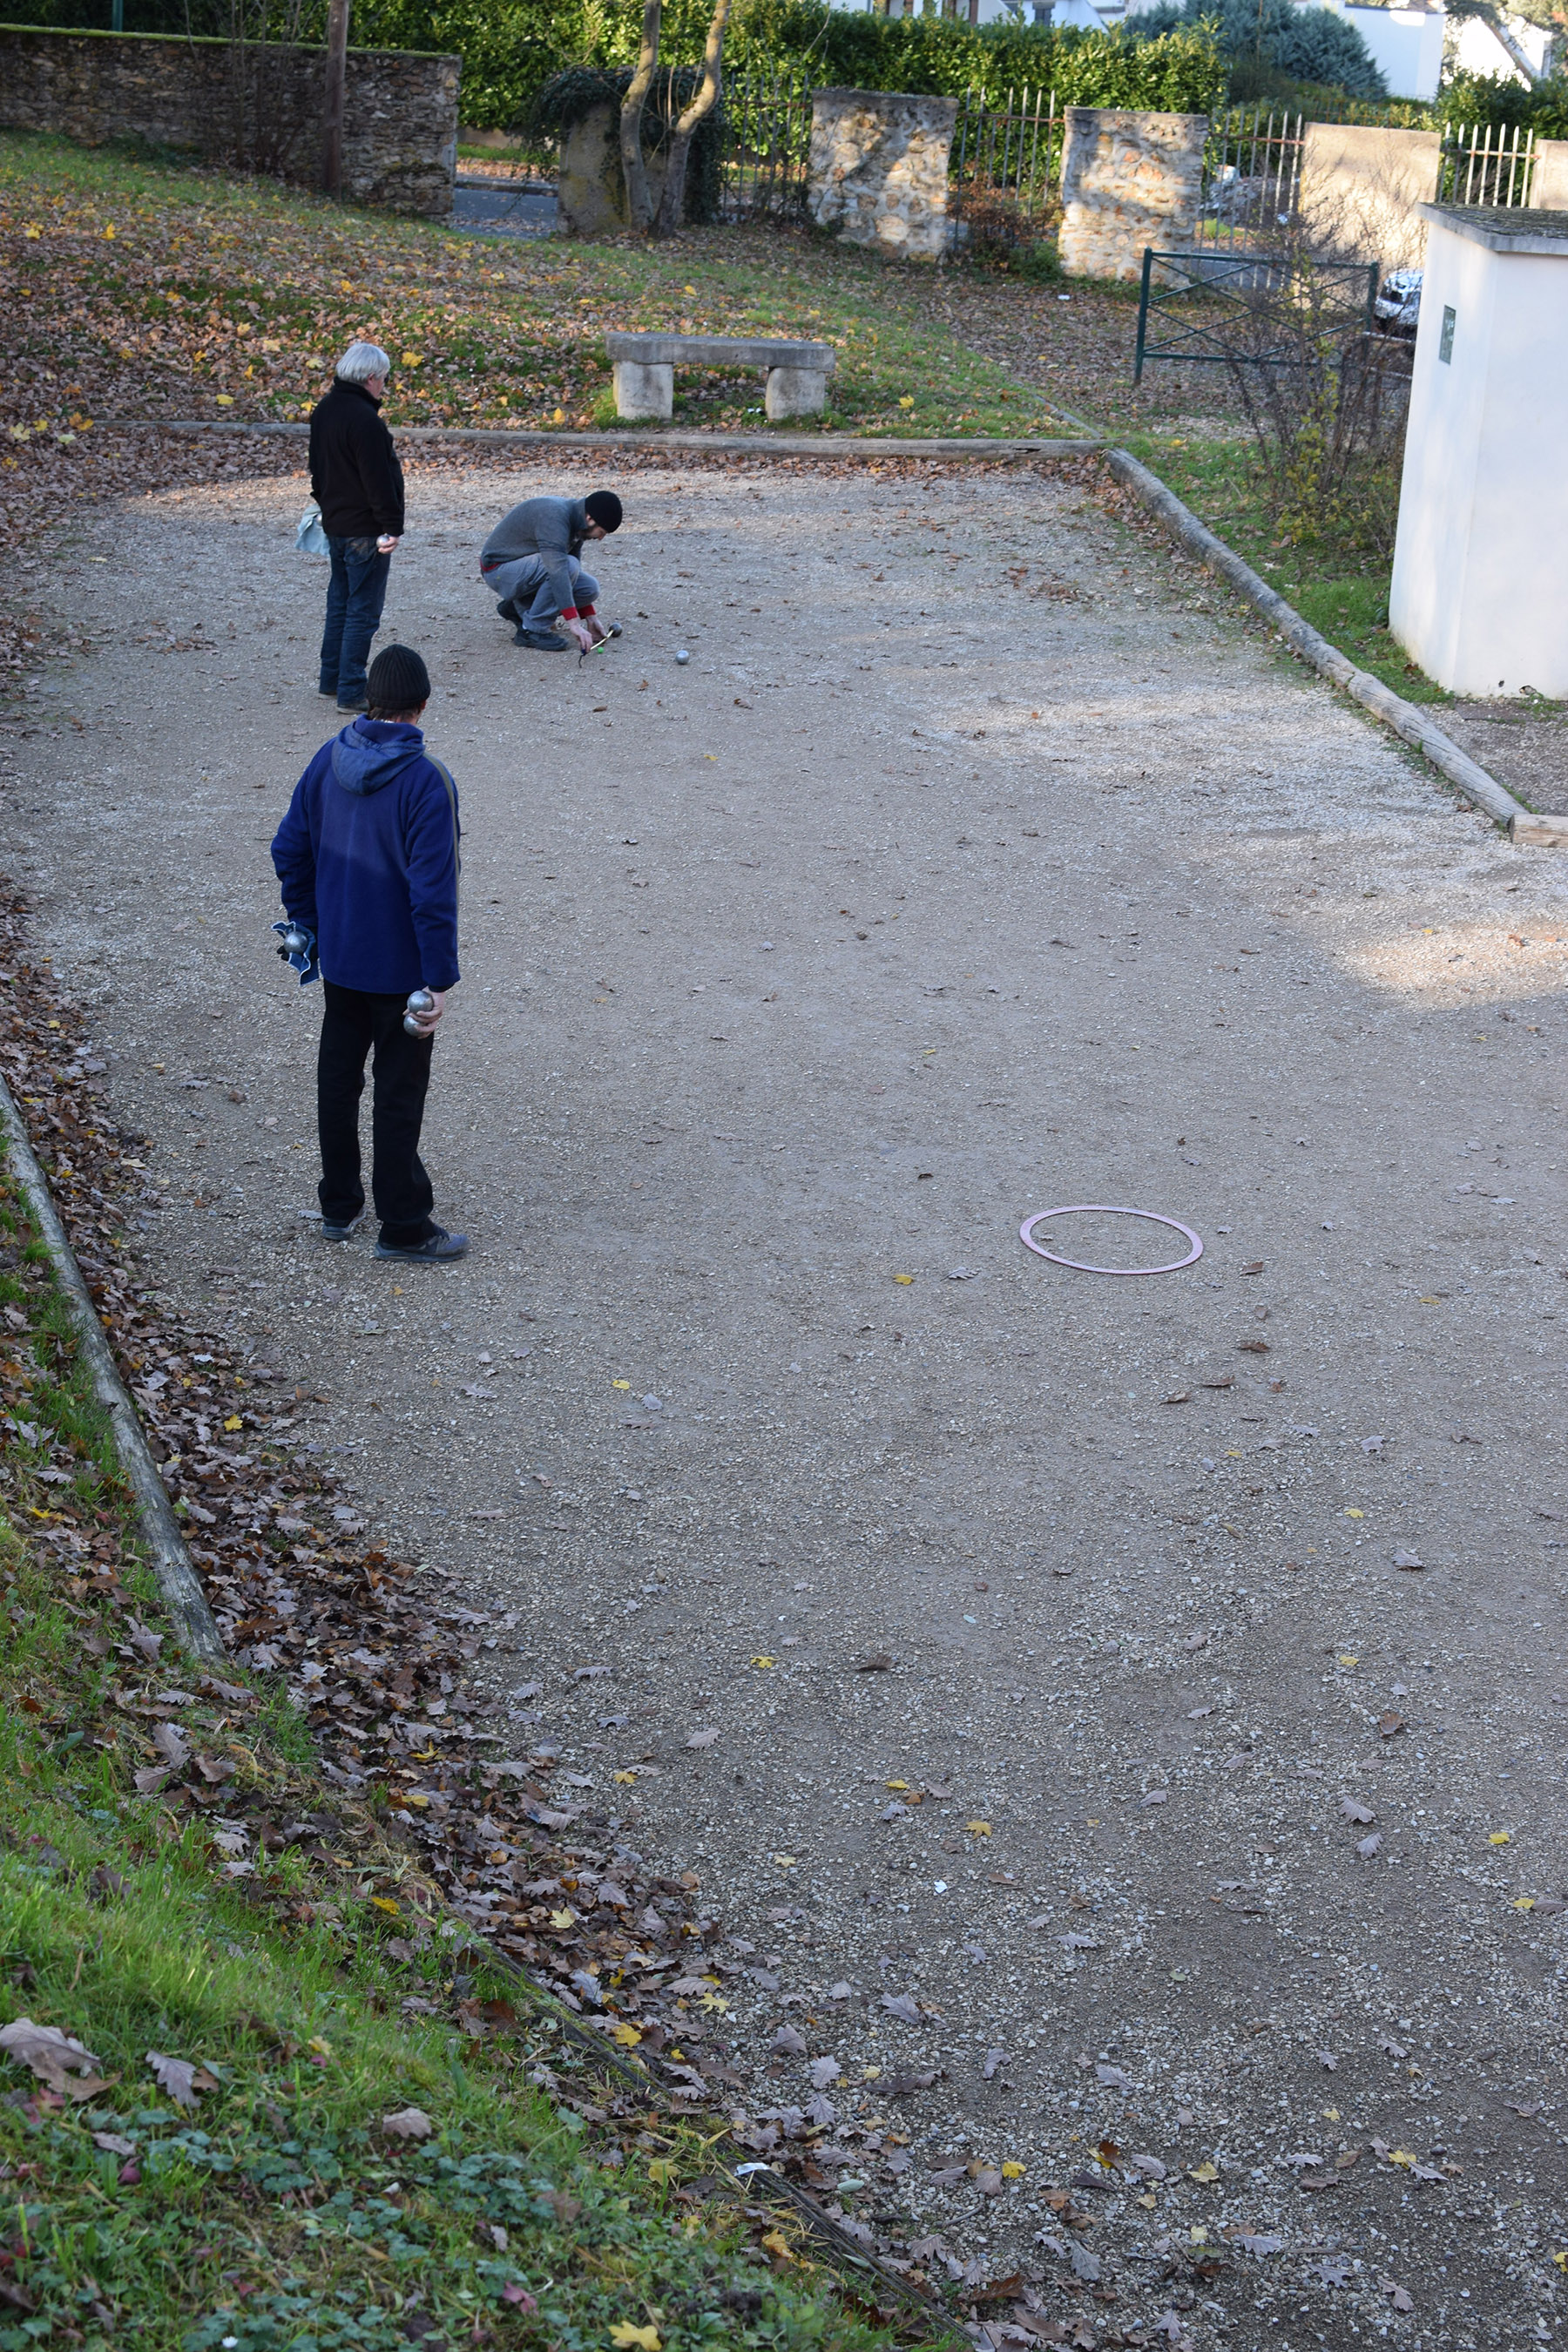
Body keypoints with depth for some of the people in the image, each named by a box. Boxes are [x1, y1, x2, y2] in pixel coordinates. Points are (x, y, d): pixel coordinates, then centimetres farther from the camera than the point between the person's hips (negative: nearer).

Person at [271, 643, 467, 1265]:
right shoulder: (426, 782, -21)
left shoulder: (328, 760, -3)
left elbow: (290, 851, 6)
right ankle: (403, 1228, 15)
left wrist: (307, 924, 18)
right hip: (399, 971, -6)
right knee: (399, 1095, 5)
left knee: (337, 1078, 18)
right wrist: (441, 980, -16)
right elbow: (433, 892, -22)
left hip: (337, 957, 6)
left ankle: (338, 1207, 31)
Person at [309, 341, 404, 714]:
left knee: (340, 604, 19)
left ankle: (331, 680, 27)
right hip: (364, 529, -10)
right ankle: (351, 693, -1)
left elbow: (318, 469, 19)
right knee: (363, 612, -3)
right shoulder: (364, 419, -21)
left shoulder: (323, 411, 10)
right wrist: (392, 526, -17)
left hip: (335, 525, 10)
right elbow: (378, 480, -21)